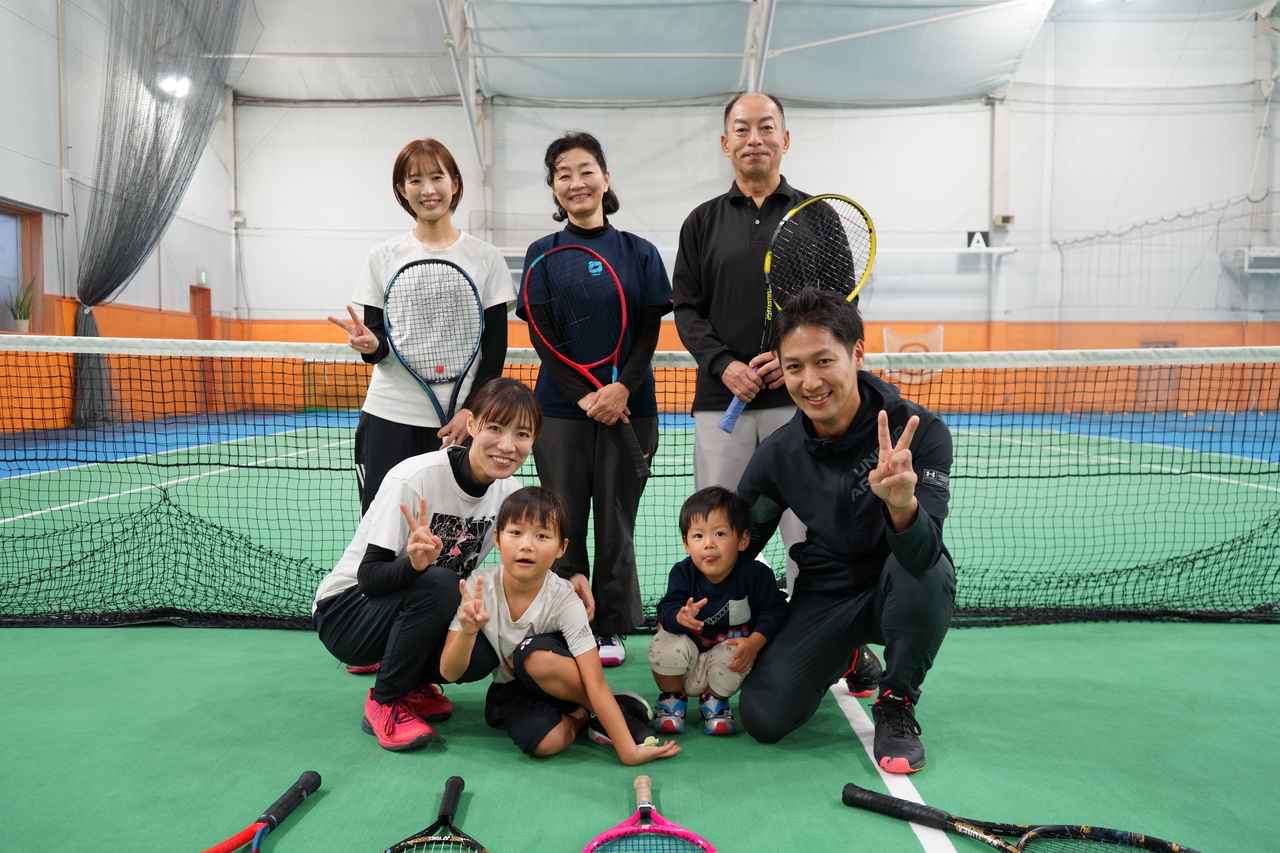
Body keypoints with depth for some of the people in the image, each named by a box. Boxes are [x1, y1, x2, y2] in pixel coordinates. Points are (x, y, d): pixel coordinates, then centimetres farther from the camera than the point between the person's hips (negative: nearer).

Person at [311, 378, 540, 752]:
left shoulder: (509, 492, -8)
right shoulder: (414, 478, -26)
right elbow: (369, 576, -26)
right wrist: (414, 564, -47)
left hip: (424, 610, 5)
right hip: (345, 612, -5)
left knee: (482, 653, -25)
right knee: (438, 583, -33)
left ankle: (411, 682, 9)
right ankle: (384, 702, -10)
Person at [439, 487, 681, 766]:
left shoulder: (565, 601, -25)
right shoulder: (478, 587, -20)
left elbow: (595, 683, -27)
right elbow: (450, 674, -18)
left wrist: (628, 750, -33)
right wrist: (467, 632, -39)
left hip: (555, 682, -1)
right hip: (509, 689, 1)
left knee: (537, 656, -35)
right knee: (545, 741, -30)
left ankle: (610, 713, -12)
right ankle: (581, 716, 1)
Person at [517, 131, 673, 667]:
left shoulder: (639, 253, 7)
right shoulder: (542, 253, 7)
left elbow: (649, 333, 2)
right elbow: (540, 339, 1)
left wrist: (622, 388, -15)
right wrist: (584, 396, -12)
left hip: (629, 408, 0)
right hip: (560, 409, 0)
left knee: (615, 521, 6)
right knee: (563, 520, 4)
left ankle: (612, 628, 20)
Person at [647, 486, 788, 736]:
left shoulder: (756, 574, -18)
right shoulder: (682, 573, -14)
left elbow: (775, 610, -14)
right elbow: (666, 610, -20)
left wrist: (755, 642, -28)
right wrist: (680, 616, -44)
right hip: (688, 662, 1)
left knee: (731, 653, -33)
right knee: (665, 642, -28)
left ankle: (714, 701, 2)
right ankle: (672, 698, 4)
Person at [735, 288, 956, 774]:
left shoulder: (919, 431, -22)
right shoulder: (779, 454, -12)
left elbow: (922, 553, -35)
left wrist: (903, 505, -56)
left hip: (896, 593, -2)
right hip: (823, 599, 3)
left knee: (929, 568, -37)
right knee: (763, 718, -15)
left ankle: (896, 705, -8)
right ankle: (847, 661, 20)